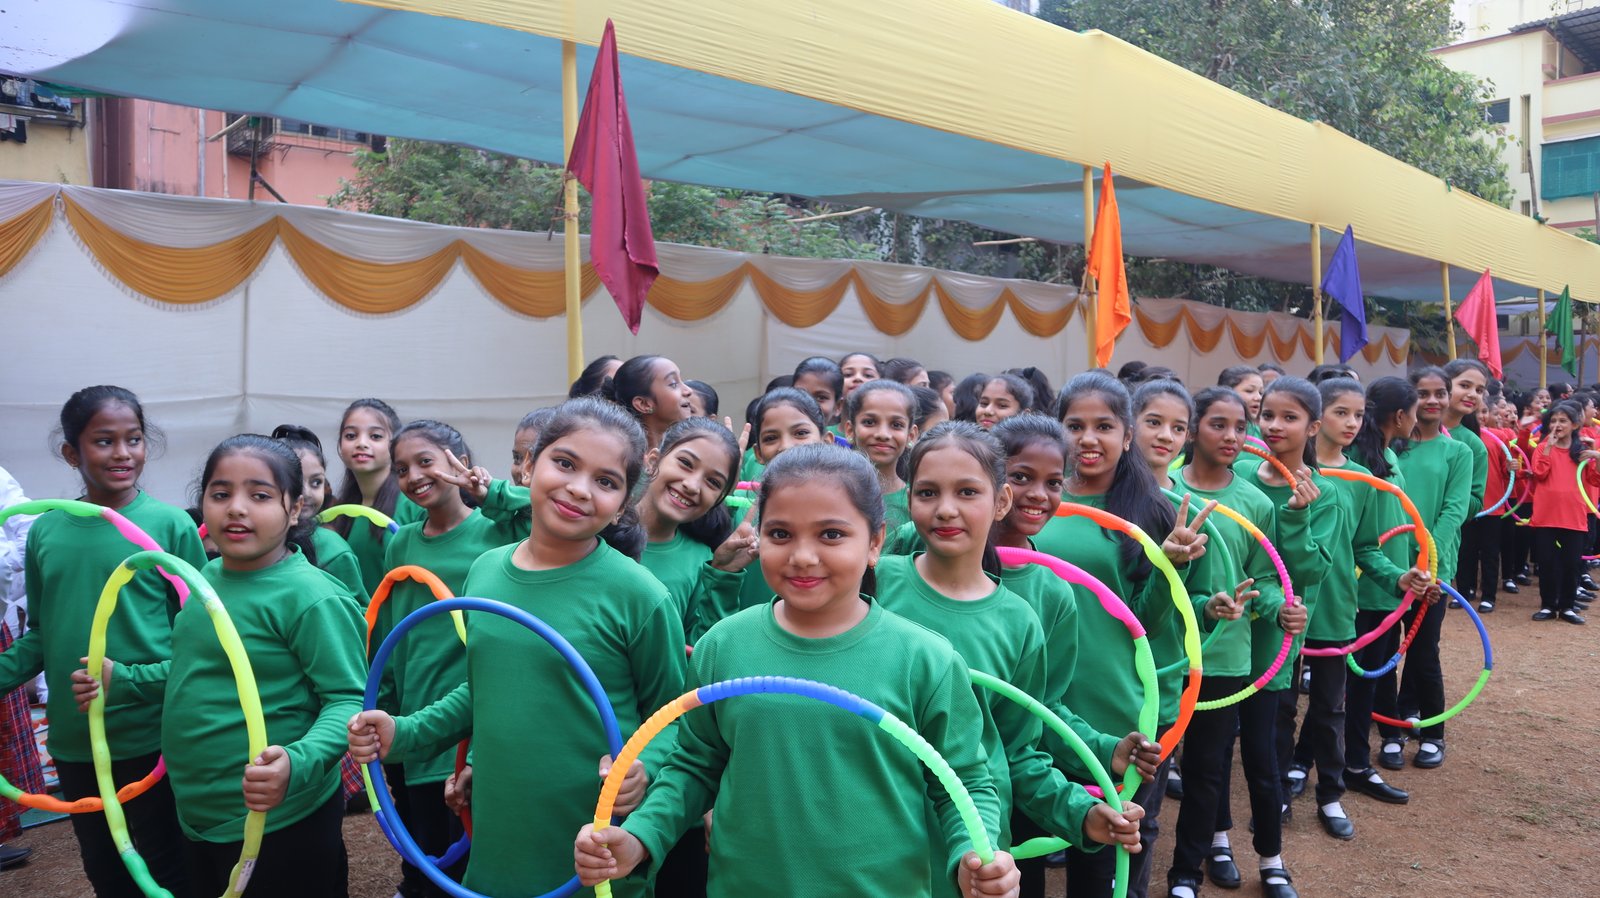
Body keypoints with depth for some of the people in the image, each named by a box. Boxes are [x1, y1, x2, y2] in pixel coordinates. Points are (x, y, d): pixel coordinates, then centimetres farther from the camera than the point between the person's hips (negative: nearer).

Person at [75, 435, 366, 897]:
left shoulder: (312, 597, -21)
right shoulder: (208, 577, 3)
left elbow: (348, 701, -21)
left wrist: (298, 762, -36)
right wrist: (121, 680, 7)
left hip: (279, 825, -8)